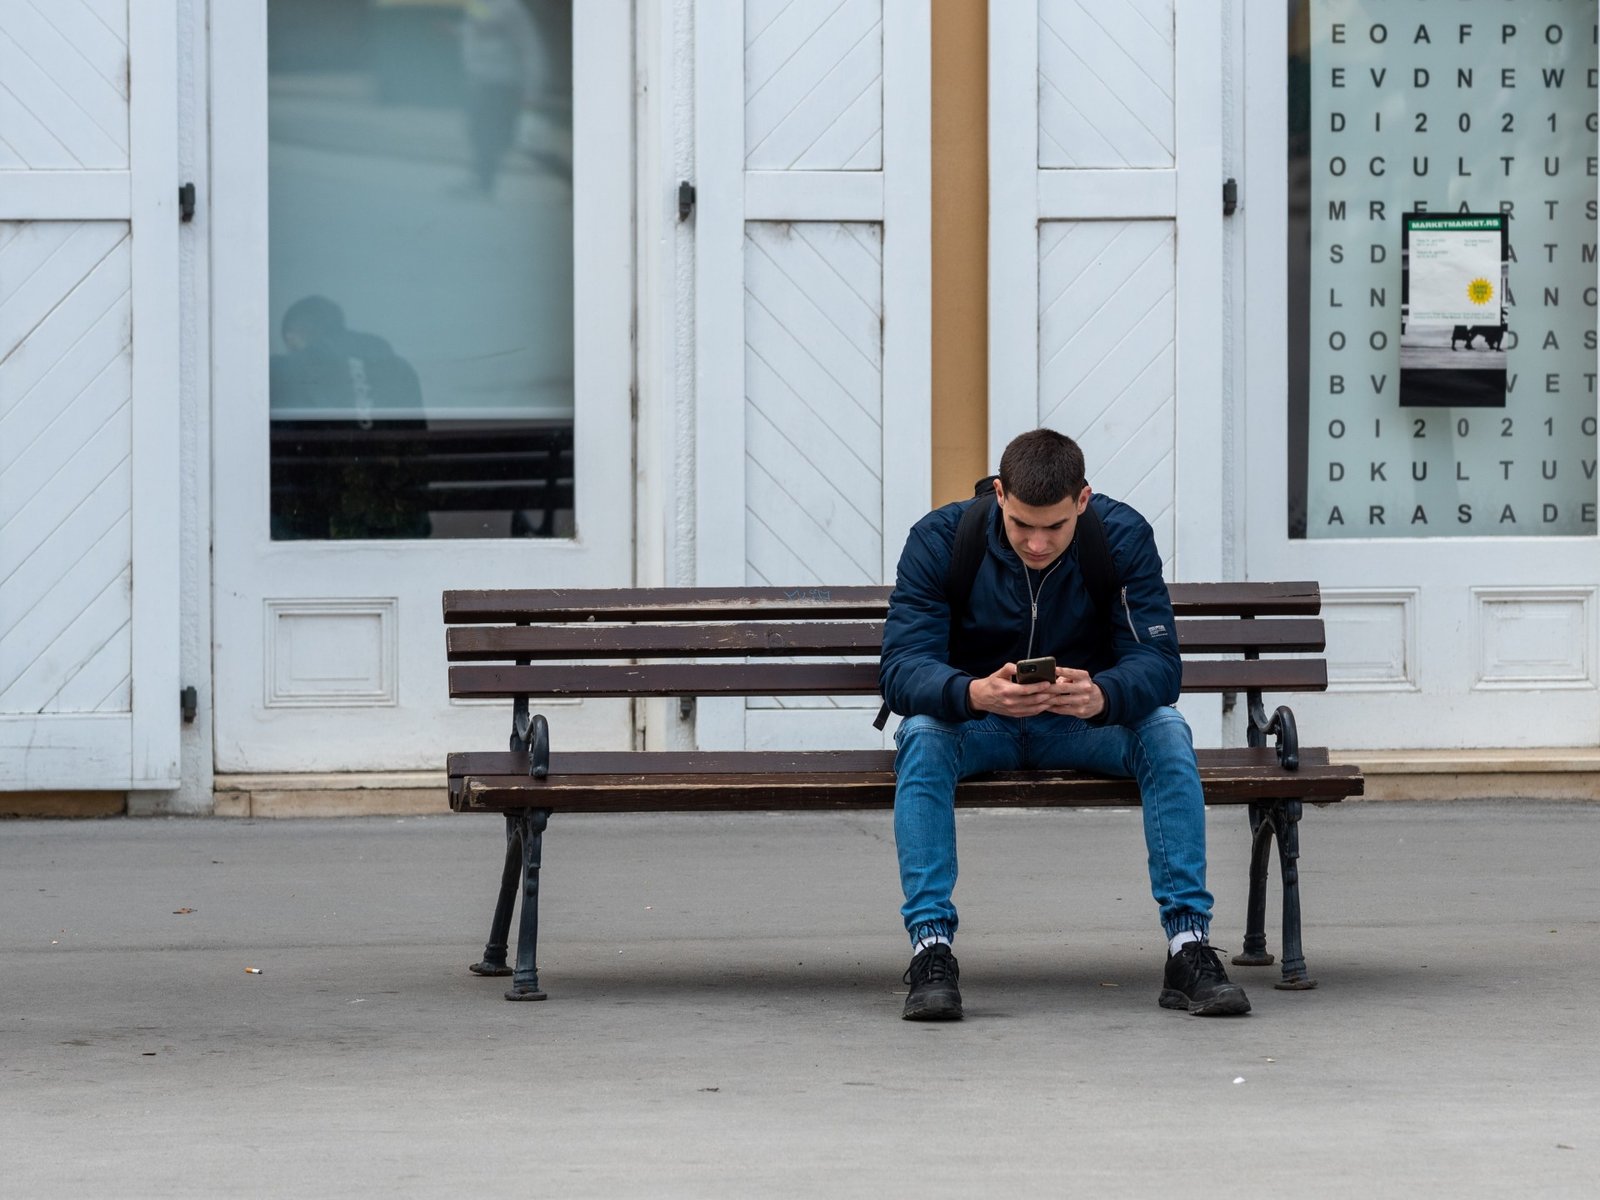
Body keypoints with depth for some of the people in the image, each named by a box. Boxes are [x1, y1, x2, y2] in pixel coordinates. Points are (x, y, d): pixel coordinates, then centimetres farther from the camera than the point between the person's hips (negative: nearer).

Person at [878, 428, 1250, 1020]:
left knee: (1166, 730, -28)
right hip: (976, 725, -1)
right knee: (921, 736, -34)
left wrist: (1100, 696, -47)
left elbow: (1158, 662, -22)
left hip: (1082, 724, 1)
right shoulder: (940, 539, -19)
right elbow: (901, 668, -26)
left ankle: (1188, 943, -26)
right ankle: (931, 947, -35)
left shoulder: (1123, 536, -16)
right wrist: (976, 694, -49)